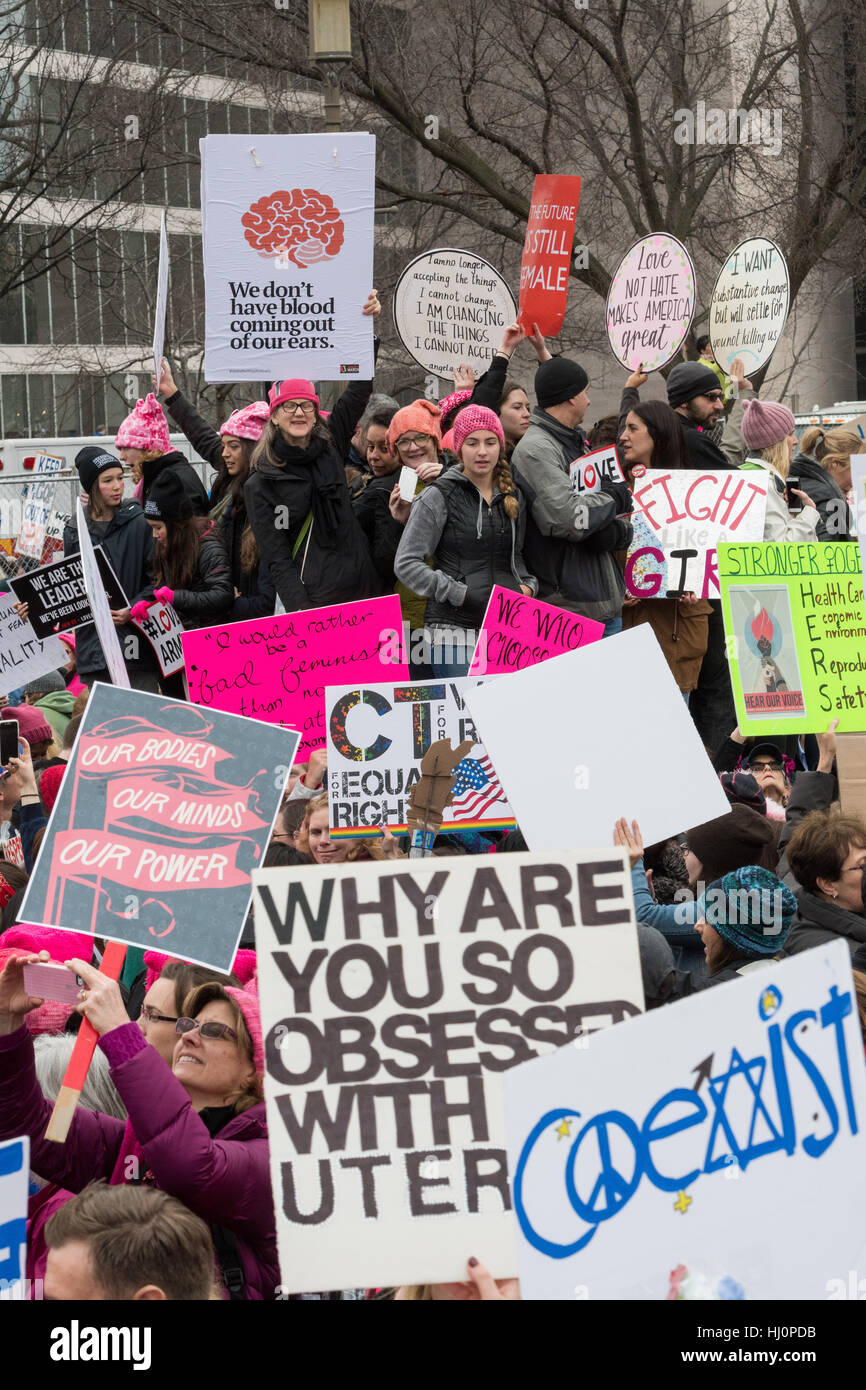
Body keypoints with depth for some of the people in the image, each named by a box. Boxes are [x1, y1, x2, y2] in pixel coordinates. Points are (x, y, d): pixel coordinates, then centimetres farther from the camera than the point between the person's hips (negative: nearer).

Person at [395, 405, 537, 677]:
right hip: (455, 631, -5)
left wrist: (527, 586, 5)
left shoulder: (514, 496, 14)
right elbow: (406, 565, -8)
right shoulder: (439, 497, -3)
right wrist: (461, 594, -13)